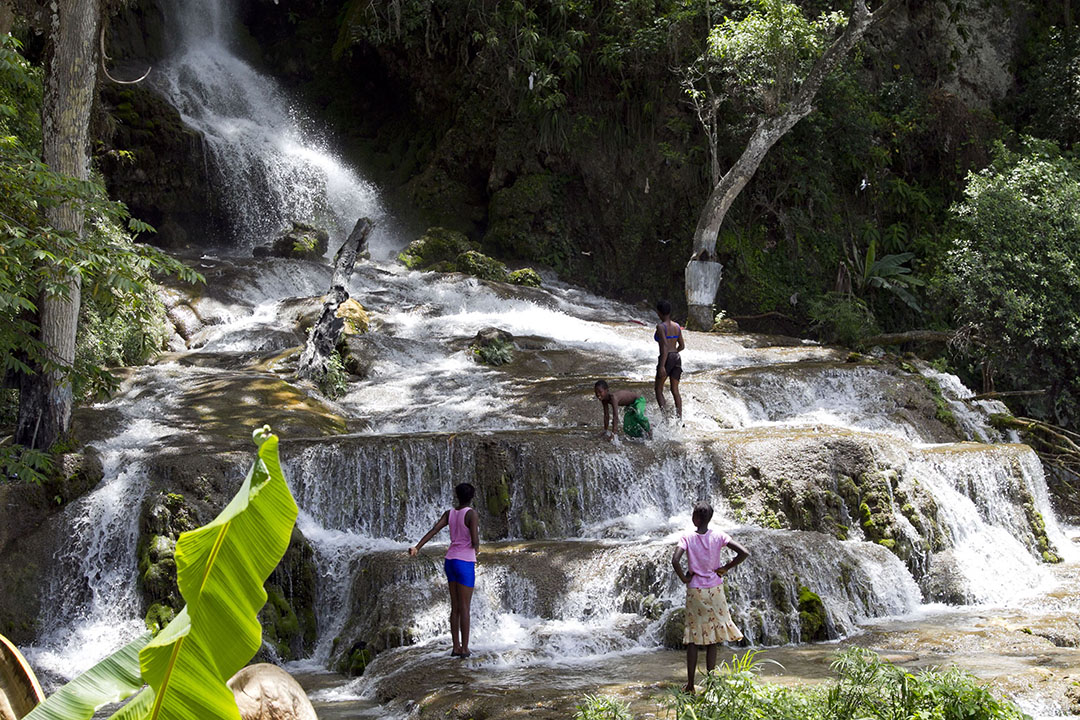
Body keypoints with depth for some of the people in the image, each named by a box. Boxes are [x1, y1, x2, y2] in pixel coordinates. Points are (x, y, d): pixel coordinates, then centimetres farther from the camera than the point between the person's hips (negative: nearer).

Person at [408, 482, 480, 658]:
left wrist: (416, 548, -12)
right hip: (465, 563, -6)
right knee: (464, 608, -1)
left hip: (450, 561, 6)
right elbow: (475, 542, -19)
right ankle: (464, 648, 1)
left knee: (455, 607, 12)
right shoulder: (471, 514, -14)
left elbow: (433, 530, -5)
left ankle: (456, 647, 14)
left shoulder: (449, 513, 6)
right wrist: (476, 547, 6)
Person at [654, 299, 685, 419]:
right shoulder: (677, 326, 9)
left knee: (659, 389, 8)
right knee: (675, 390, 11)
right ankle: (679, 417, 5)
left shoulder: (661, 327, -12)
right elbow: (682, 346, 13)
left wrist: (662, 366, -21)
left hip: (667, 359, -6)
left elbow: (665, 346, -19)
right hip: (677, 358, 6)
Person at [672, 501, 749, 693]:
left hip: (695, 591, -1)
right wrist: (725, 568, 0)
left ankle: (690, 684, 9)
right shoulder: (719, 536, -4)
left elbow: (675, 560, -22)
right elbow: (744, 553, -12)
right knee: (712, 639, 8)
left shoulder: (687, 538, -8)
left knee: (693, 638, 7)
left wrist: (684, 578, -6)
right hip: (715, 590, 1)